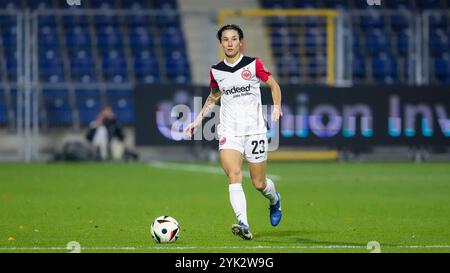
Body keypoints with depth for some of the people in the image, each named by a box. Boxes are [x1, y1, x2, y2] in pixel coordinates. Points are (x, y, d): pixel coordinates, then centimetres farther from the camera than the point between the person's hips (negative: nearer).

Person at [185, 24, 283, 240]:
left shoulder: (253, 64, -2)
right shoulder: (216, 71, 7)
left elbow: (274, 85, 8)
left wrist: (277, 107, -9)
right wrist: (198, 120, 15)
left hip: (255, 131, -2)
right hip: (228, 132, 2)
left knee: (259, 183, 4)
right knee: (233, 175, -21)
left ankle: (274, 200, 41)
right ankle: (243, 225, -31)